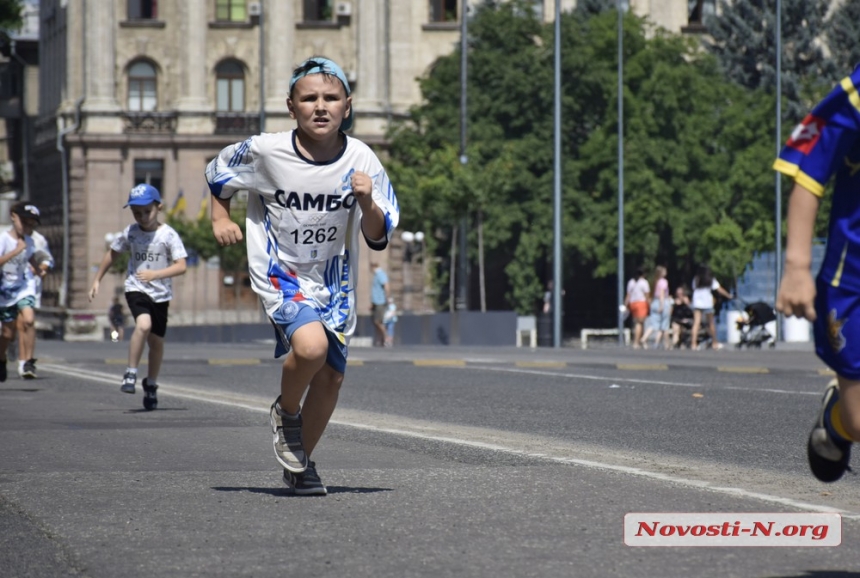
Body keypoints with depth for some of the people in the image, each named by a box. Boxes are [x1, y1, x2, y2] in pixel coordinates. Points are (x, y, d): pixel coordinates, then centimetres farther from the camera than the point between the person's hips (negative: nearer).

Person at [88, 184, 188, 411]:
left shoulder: (168, 235, -10)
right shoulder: (130, 233, -2)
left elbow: (181, 266, -18)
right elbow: (112, 254, 14)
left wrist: (156, 274, -31)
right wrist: (97, 280, 14)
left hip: (161, 293, 1)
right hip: (136, 288, -1)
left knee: (156, 340, 10)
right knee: (143, 325, -28)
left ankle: (151, 385, 32)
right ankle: (130, 374, -17)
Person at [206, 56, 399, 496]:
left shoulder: (361, 160, -11)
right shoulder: (265, 152, -14)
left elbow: (378, 238, -8)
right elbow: (217, 171, 7)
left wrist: (367, 203, -26)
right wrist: (221, 218, -3)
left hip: (333, 280, 3)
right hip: (279, 273, -3)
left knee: (331, 377, 6)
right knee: (311, 346, -29)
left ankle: (300, 465, 28)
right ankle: (286, 412, 2)